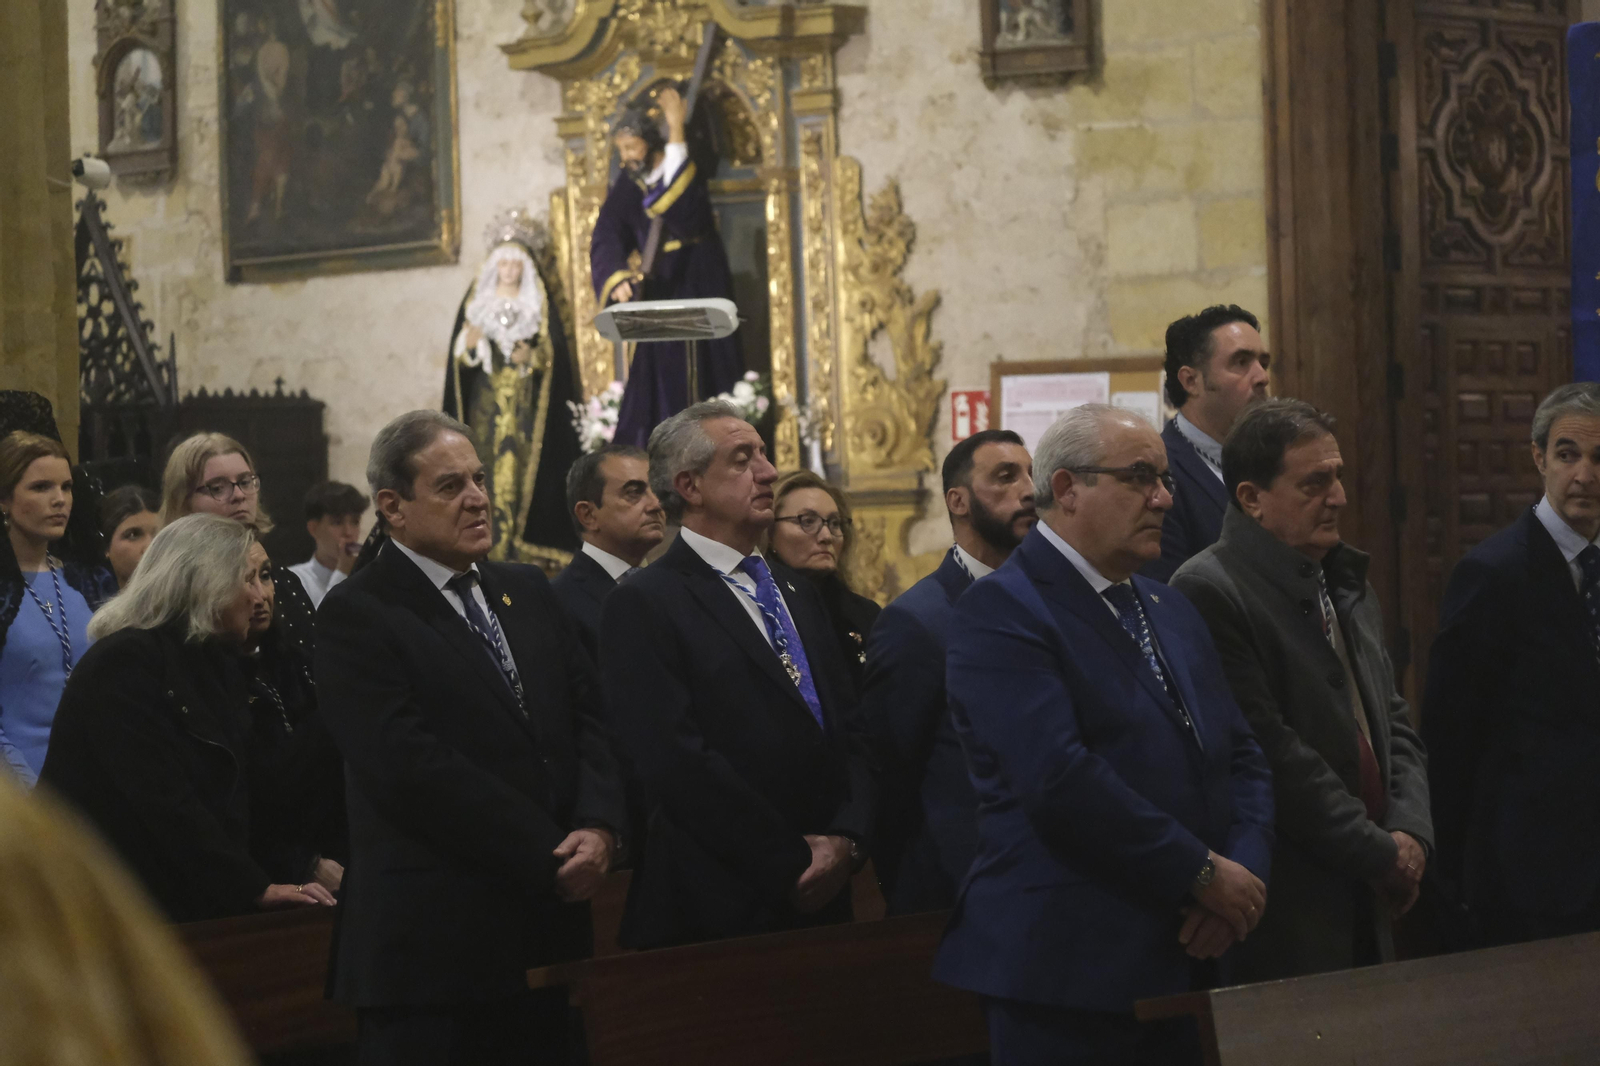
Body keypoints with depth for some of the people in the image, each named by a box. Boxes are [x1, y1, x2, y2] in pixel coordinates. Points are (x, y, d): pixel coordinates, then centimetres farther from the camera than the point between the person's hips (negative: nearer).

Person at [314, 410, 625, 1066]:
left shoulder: (527, 593, 17)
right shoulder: (356, 616, -6)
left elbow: (589, 718, 13)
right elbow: (412, 769, -15)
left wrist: (599, 828, -8)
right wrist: (551, 858, -13)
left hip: (547, 936, 6)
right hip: (434, 943, -6)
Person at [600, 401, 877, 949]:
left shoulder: (797, 592, 17)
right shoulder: (643, 604, -7)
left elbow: (850, 729, 13)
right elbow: (677, 761, -16)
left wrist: (847, 838, -6)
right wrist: (792, 864, -15)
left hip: (823, 898, 7)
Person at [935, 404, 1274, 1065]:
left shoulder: (1169, 609, 18)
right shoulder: (1002, 612, -9)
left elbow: (1241, 756, 15)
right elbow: (1060, 780, -21)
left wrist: (1244, 872, -5)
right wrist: (1204, 874, -16)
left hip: (1188, 961, 7)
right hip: (1069, 975, -7)